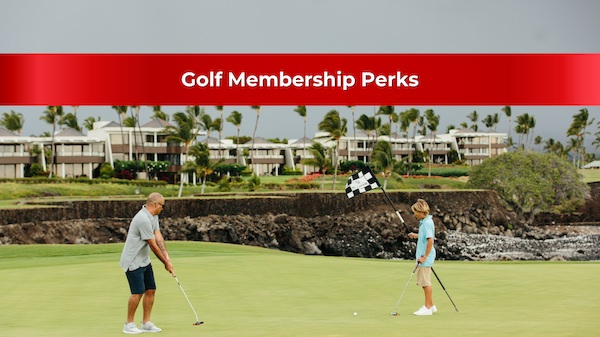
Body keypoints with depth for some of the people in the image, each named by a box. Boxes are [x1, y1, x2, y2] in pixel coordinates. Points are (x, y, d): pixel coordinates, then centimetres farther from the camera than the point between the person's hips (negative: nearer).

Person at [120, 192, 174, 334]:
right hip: (133, 261, -10)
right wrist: (166, 263, -9)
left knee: (150, 290, 6)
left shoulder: (153, 216, 8)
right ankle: (129, 324, -1)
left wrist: (167, 256, -7)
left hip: (144, 260, 10)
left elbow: (158, 236, 4)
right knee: (138, 292, -12)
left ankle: (146, 323, 13)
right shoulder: (143, 220, -25)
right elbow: (153, 245, -19)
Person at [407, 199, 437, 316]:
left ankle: (427, 308, 1)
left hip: (426, 257, -10)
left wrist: (424, 257, -23)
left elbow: (430, 240, -24)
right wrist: (416, 236, 15)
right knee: (423, 281, 15)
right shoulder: (424, 222, 13)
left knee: (425, 282, -5)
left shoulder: (427, 223, -18)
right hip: (422, 256, 10)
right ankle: (431, 306, 22)